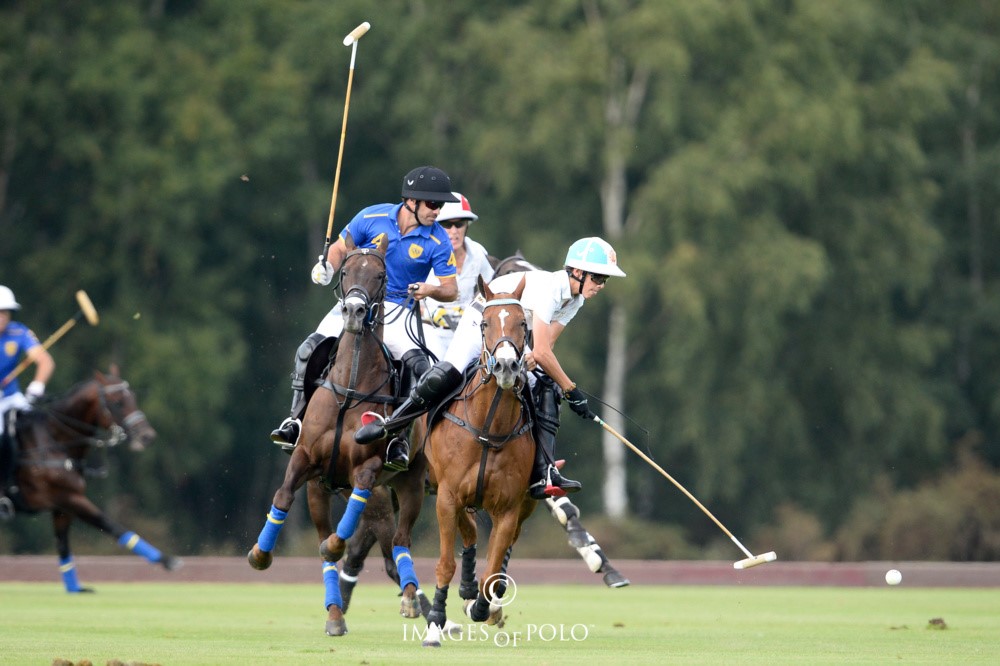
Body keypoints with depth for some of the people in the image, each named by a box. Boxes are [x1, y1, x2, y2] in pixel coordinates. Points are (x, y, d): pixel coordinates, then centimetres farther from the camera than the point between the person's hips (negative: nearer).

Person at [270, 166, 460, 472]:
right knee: (310, 349, -17)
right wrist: (328, 267, -17)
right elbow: (340, 249, 5)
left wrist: (431, 290, -25)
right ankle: (296, 420, -5)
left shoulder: (438, 241, -8)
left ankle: (400, 439, -16)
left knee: (418, 365, -27)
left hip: (397, 311, -1)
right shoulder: (373, 218, -7)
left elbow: (451, 290, -3)